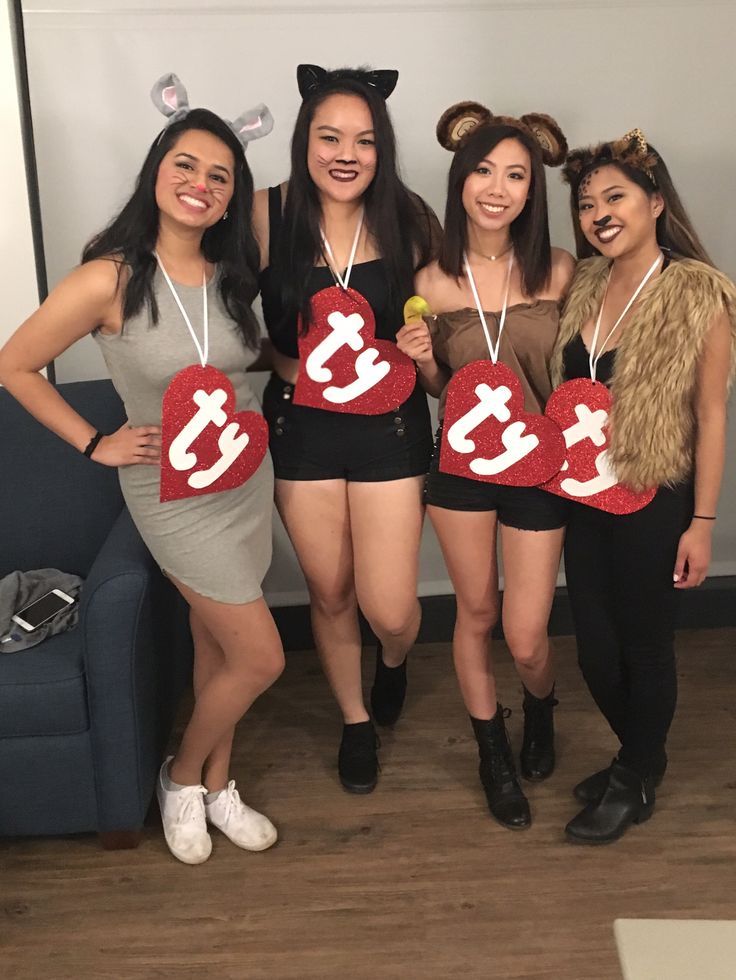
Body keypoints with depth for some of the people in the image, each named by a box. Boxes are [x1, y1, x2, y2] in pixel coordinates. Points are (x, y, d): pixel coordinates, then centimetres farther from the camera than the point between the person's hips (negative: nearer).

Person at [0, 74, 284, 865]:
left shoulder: (231, 273, -3)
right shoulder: (109, 278, -20)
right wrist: (95, 444, -10)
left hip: (248, 476, 5)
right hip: (175, 491, -5)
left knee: (215, 644, 16)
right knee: (260, 657, -2)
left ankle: (216, 787, 36)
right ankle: (182, 777, 26)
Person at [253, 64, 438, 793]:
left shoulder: (408, 221, -7)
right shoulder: (267, 215, -9)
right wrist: (297, 370, -14)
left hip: (389, 427, 0)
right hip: (301, 427, 1)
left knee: (388, 610, 0)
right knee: (329, 595, 14)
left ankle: (394, 661, 39)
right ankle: (355, 721, 40)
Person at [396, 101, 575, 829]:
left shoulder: (557, 270, -9)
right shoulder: (433, 282, -6)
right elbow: (439, 389, 5)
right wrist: (422, 360, -15)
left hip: (538, 467, -1)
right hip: (461, 462, 1)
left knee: (525, 640, 3)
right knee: (475, 613, 15)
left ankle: (540, 709, 41)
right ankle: (493, 753, 39)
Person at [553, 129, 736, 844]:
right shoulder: (583, 287, 4)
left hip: (655, 501, -5)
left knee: (644, 646, 10)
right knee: (594, 649, 13)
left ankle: (635, 784, 33)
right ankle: (639, 755, 41)